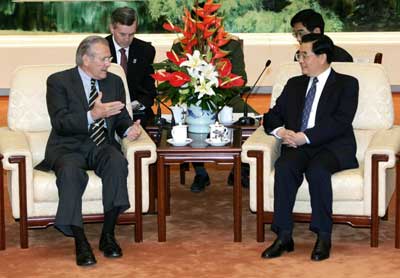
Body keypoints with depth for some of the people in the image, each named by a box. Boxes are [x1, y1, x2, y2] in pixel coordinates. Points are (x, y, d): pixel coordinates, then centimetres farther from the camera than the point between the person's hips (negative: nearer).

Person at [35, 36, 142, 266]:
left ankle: (108, 234, -24)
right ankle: (80, 242, -31)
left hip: (102, 146, 3)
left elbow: (121, 117, 17)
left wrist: (129, 128, -8)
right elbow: (59, 122, -12)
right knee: (70, 171, -37)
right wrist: (92, 115, -27)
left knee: (117, 162, -32)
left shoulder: (115, 82, 16)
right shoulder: (59, 81, 0)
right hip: (68, 147, -3)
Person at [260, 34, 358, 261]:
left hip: (334, 147, -4)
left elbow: (341, 121, -8)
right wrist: (280, 131, -5)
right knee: (284, 167, -30)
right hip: (299, 147, 4)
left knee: (317, 170, -36)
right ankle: (284, 236, -28)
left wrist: (304, 137, -17)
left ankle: (323, 237, -26)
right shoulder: (294, 85, 23)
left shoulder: (346, 84, 6)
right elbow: (272, 115, 20)